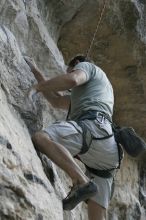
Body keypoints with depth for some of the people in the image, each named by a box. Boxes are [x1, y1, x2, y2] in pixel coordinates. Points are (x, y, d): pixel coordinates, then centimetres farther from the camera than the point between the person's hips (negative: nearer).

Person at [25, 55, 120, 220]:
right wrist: (34, 72, 52)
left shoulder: (85, 66, 20)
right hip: (107, 148, 9)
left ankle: (82, 182, -39)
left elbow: (71, 79, -6)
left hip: (93, 127, -9)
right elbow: (57, 101, 48)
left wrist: (37, 87, 3)